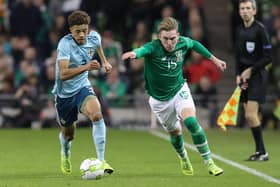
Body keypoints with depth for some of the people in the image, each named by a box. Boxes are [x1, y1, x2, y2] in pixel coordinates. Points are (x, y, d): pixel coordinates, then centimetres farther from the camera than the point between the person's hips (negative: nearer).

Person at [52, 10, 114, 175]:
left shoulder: (94, 37, -9)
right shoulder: (65, 44, -26)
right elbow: (63, 74, -36)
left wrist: (104, 61, 22)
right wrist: (86, 67, -46)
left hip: (83, 87, 2)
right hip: (64, 92, -2)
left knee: (96, 114, -30)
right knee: (68, 134, 14)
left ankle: (101, 160, -25)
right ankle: (65, 155, 52)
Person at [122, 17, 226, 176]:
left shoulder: (183, 43, -15)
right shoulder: (153, 48, -28)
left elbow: (195, 44, 9)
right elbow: (143, 50, -53)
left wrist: (214, 59, 16)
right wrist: (134, 53, -76)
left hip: (179, 91, 1)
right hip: (160, 99, -1)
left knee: (191, 122, -23)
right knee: (175, 132, 14)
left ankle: (209, 163, -14)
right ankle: (184, 159, 46)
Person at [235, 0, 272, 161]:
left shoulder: (260, 29, -10)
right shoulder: (240, 30, 12)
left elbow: (268, 57, -12)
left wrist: (250, 70, -12)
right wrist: (239, 75, 5)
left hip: (257, 77, -7)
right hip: (245, 77, 7)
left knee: (251, 115, -15)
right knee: (250, 116, 5)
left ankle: (262, 152, -8)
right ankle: (260, 152, 11)